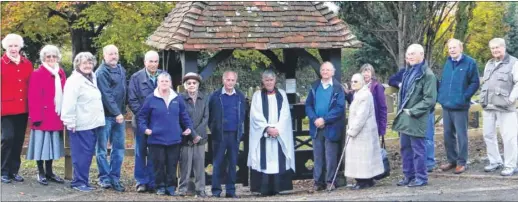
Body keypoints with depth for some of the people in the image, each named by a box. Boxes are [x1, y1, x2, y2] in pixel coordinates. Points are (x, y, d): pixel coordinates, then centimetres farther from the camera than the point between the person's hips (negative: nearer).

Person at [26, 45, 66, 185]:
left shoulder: (61, 74, 11)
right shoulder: (37, 74, -8)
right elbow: (33, 98, -12)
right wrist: (36, 117, -17)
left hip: (56, 117, 6)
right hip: (42, 117, -6)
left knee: (52, 144, 12)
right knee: (42, 144, 1)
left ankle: (49, 172, 21)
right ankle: (41, 173, 10)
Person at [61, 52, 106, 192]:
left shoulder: (93, 78, 17)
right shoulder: (74, 80, -11)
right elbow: (69, 103, -17)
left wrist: (99, 119, 21)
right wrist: (70, 122, -21)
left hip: (93, 123, 9)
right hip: (81, 124, -9)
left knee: (88, 154, 12)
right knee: (81, 154, -6)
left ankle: (83, 181, 19)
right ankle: (79, 182, 1)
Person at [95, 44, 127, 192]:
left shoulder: (121, 70, 13)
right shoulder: (101, 72, -11)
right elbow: (106, 95, -17)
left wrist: (122, 111, 10)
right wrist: (116, 113, -18)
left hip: (119, 115, 7)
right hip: (106, 115, -7)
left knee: (119, 148, 7)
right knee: (102, 148, 2)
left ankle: (115, 178, 12)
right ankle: (104, 178, 8)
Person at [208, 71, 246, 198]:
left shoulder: (240, 97, 6)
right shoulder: (215, 96, -1)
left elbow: (243, 115, 12)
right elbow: (210, 114, 4)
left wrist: (241, 130, 5)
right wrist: (213, 129, 1)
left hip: (235, 134, 3)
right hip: (220, 134, -2)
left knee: (233, 163, 6)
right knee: (217, 163, 1)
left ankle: (231, 190, 12)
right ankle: (216, 190, 6)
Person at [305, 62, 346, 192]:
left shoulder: (337, 88, -3)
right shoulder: (314, 87, 9)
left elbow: (340, 107, -10)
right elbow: (308, 105, 7)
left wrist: (324, 120, -15)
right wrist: (315, 119, -10)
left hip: (331, 127, -4)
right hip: (316, 127, 4)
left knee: (330, 156, 2)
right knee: (317, 156, 7)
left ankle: (330, 181, 10)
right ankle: (318, 182, 13)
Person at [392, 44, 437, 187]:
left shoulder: (427, 74, -10)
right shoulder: (408, 72, 16)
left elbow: (430, 99, -16)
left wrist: (412, 111, -16)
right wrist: (401, 111, 11)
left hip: (416, 119, -8)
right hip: (404, 117, 8)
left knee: (417, 149, -2)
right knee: (405, 148, 13)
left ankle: (421, 177, 6)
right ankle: (408, 176, 22)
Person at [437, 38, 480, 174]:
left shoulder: (470, 63, -5)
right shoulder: (447, 63, 12)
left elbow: (475, 83, -6)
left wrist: (464, 96, -14)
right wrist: (440, 95, 7)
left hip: (460, 106, -6)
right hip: (446, 105, 6)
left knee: (461, 135, -1)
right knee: (448, 135, 11)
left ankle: (461, 163, 6)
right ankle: (452, 160, 23)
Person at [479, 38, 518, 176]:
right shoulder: (489, 64, 17)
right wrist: (482, 98, 11)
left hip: (504, 107, -7)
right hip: (488, 107, 7)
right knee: (488, 135, 10)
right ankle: (495, 161, 22)